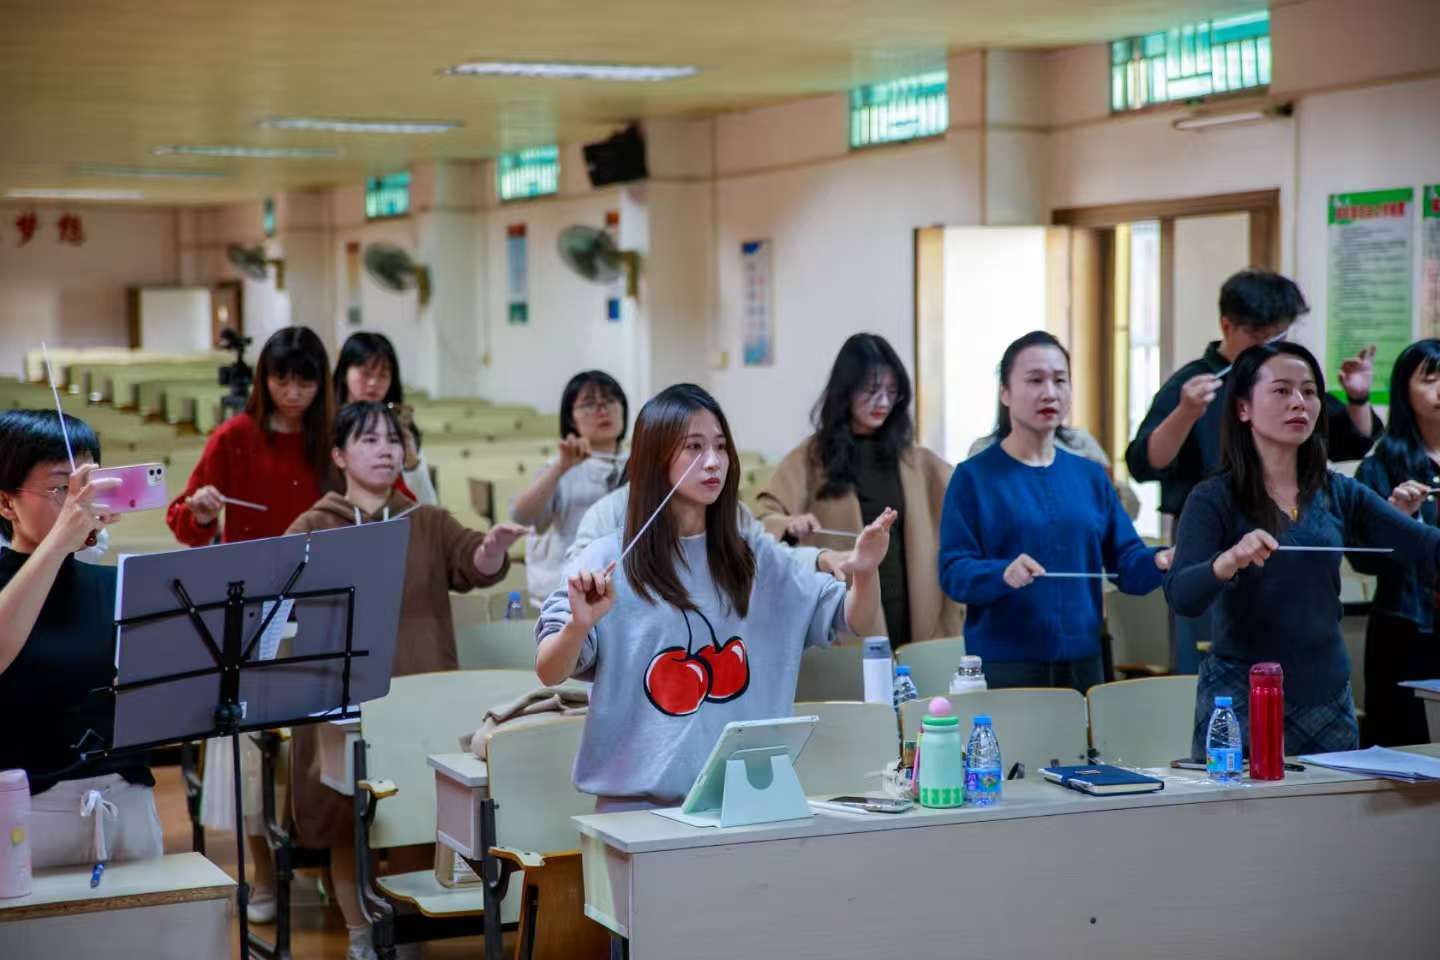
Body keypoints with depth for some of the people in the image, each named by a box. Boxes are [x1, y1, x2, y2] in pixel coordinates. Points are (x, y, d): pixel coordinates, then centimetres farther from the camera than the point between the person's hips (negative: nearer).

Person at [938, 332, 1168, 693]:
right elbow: (953, 571, -10)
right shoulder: (974, 476, -3)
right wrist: (1003, 574, -29)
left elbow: (1125, 561, 9)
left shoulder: (1090, 475, 12)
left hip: (1081, 663, 5)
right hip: (1003, 667, -4)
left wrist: (1158, 562, -13)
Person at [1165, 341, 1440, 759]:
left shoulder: (1340, 495, 5)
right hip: (1242, 697, -4)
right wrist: (1232, 560, -37)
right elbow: (1180, 596, -19)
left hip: (1327, 696, 4)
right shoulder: (1215, 500, -7)